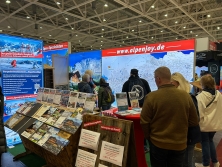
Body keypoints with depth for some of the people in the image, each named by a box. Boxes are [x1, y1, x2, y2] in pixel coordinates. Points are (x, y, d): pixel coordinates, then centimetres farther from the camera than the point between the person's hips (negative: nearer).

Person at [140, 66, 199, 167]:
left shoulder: (151, 97, -18)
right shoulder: (185, 96, -10)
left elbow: (144, 122, -11)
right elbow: (194, 122, 0)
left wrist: (149, 137, 7)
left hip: (158, 144, -2)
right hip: (180, 144, 2)